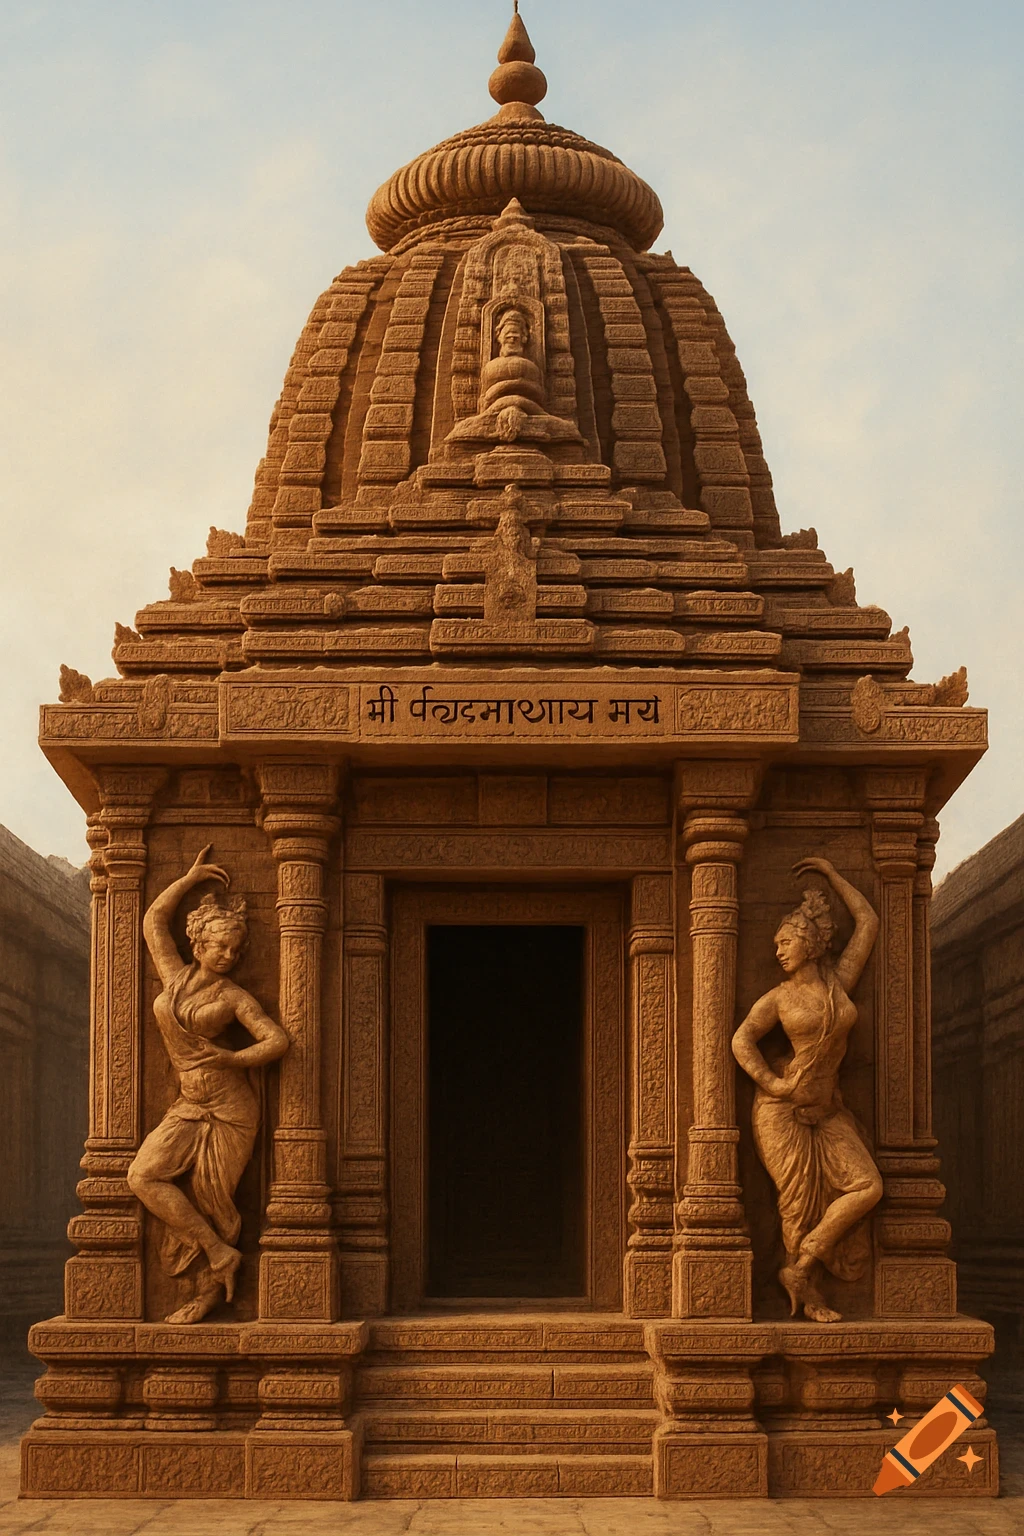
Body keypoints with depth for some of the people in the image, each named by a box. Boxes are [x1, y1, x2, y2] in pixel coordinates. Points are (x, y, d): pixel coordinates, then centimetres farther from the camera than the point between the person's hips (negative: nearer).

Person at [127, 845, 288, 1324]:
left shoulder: (234, 997, -3)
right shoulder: (175, 976, 8)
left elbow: (278, 1040, -9)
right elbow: (153, 920, 16)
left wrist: (232, 1060, -15)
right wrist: (190, 878, 15)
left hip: (228, 1108, -4)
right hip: (188, 1107, 5)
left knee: (211, 1200, -4)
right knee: (144, 1177, -11)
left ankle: (210, 1289, 8)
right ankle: (220, 1255, -4)